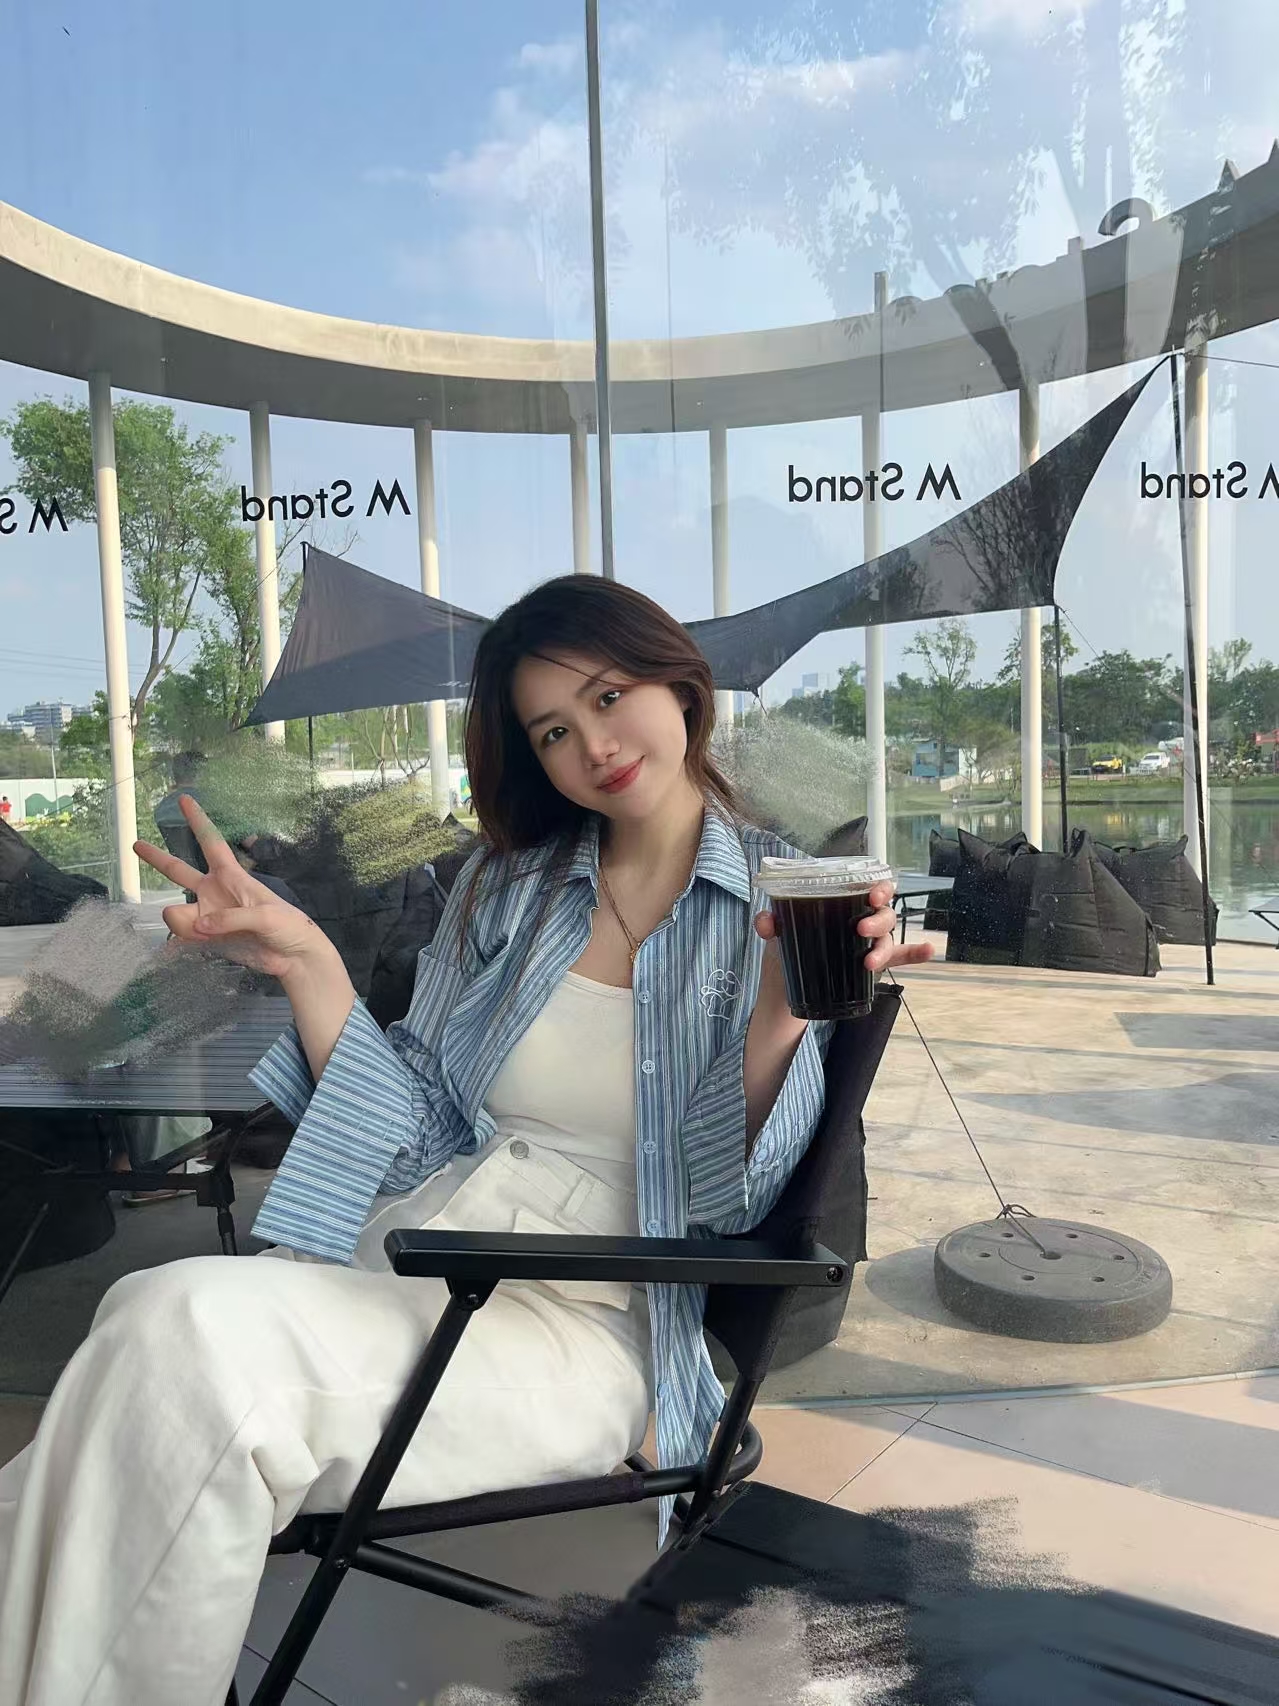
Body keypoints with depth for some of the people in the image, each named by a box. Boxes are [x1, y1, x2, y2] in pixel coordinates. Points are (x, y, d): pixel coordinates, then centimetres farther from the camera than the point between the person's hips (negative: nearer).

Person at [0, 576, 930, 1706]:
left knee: (189, 1333, -25)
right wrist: (307, 962, -3)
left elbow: (723, 1203, -5)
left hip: (576, 1327, -4)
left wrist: (778, 1024, -23)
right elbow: (418, 1131, 8)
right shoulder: (510, 884, 13)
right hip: (394, 1267, 4)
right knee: (164, 1315, -26)